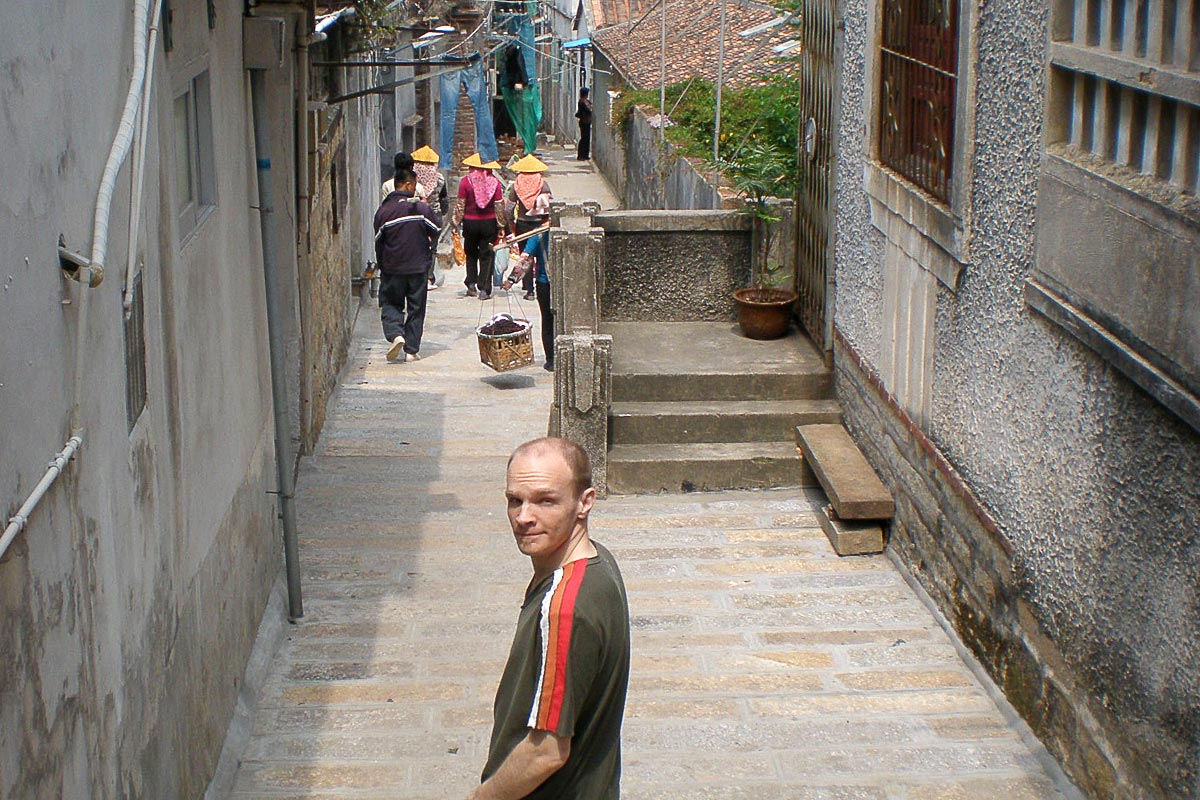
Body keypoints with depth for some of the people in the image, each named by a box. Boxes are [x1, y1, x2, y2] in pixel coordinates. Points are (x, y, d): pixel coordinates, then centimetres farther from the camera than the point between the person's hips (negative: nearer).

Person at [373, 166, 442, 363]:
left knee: (390, 304, 13)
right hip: (418, 267, 0)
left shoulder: (383, 211, -6)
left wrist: (382, 266, 14)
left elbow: (378, 242, 1)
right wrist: (429, 251, 20)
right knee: (416, 308, 10)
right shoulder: (421, 208, -7)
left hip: (392, 268, 0)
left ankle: (396, 334, -13)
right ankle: (411, 350, 8)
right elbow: (438, 230, -1)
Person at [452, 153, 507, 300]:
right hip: (489, 222, 0)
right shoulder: (494, 182, -4)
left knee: (471, 254, 18)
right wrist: (501, 224, 5)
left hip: (470, 222, 0)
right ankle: (484, 290, 2)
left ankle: (471, 285, 13)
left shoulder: (466, 181, -7)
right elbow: (499, 205, -3)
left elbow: (460, 205, -5)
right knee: (487, 255, 5)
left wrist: (456, 222, 3)